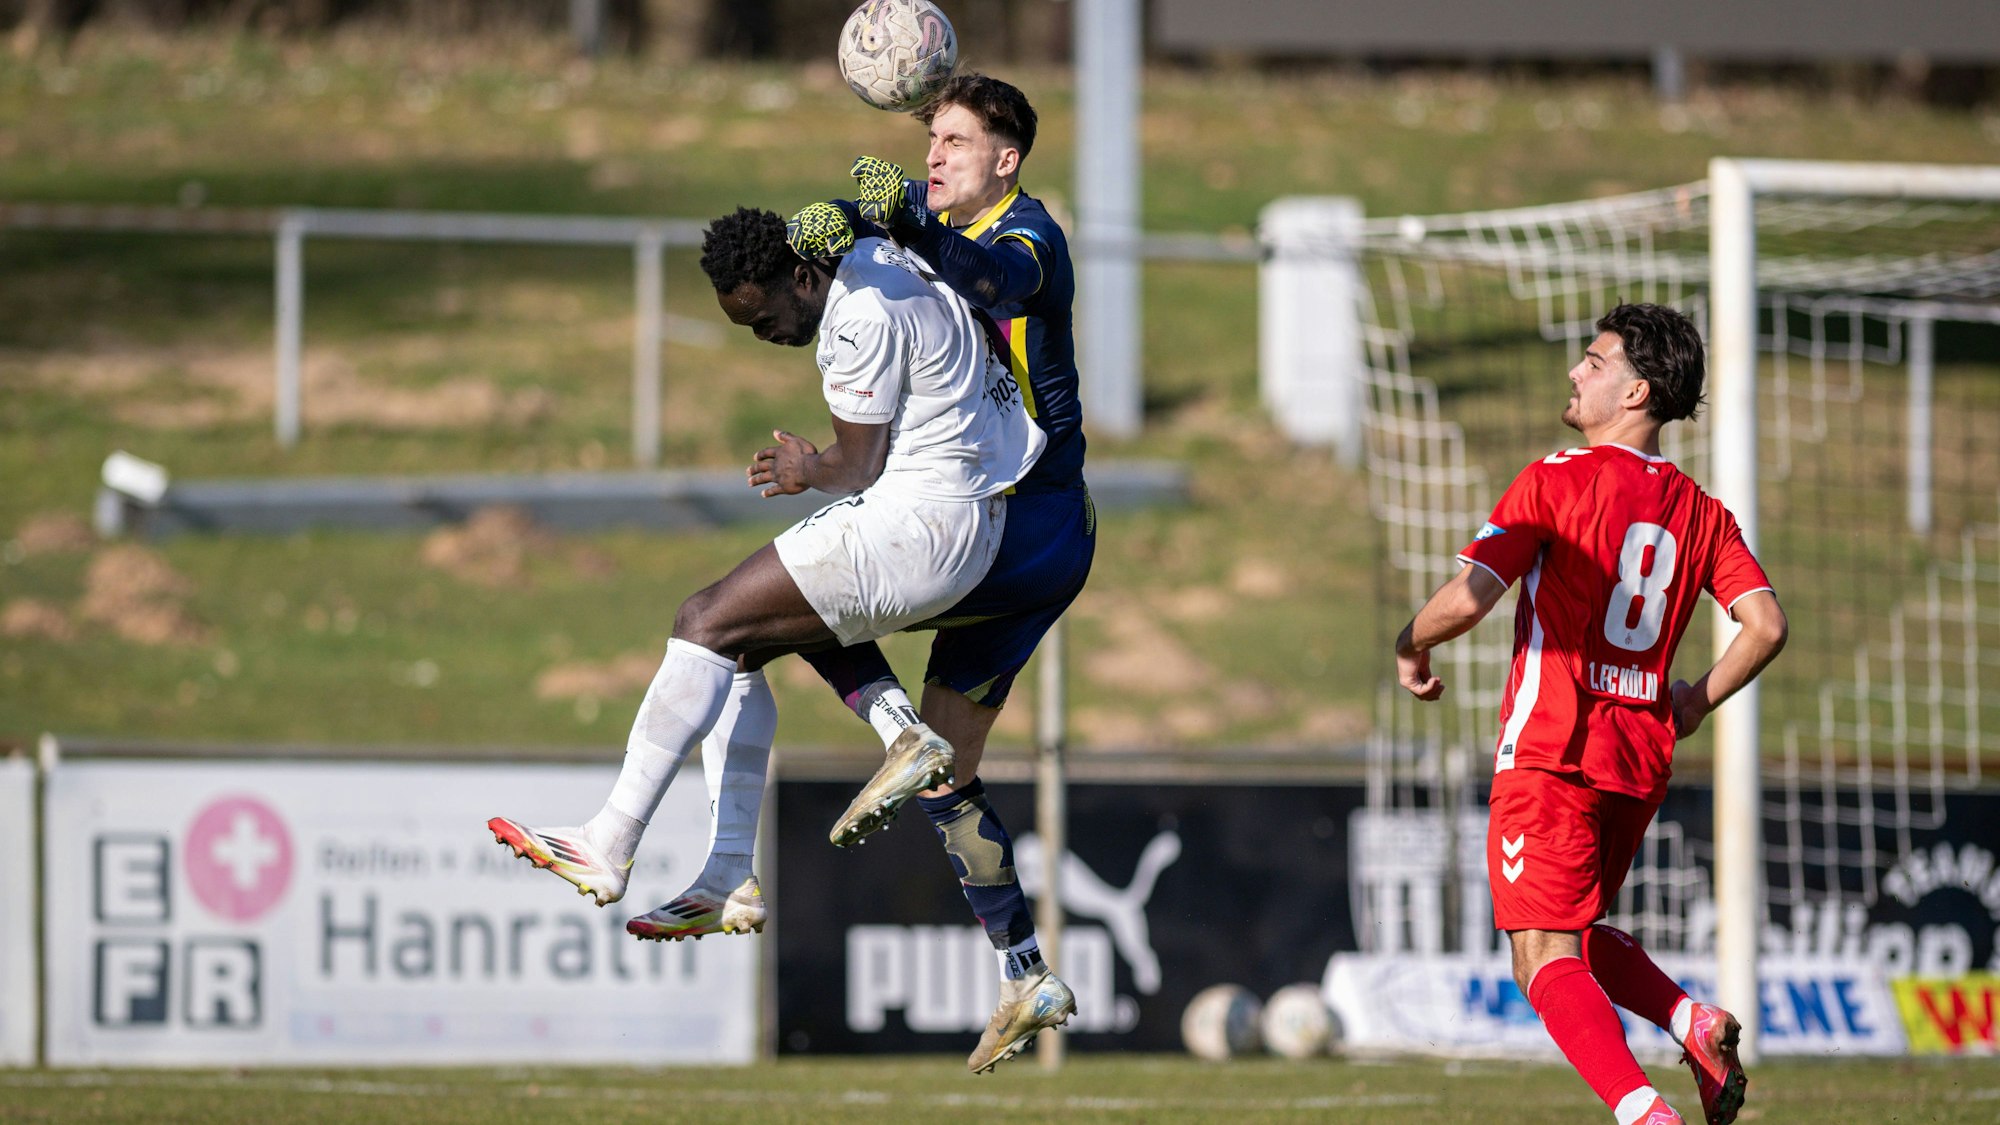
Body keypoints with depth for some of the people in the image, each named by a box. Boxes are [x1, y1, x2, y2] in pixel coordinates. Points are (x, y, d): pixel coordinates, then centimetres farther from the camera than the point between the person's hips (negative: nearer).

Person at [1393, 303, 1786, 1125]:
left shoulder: (1557, 480, -8)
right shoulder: (1701, 511, 9)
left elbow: (1464, 601, -15)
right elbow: (1765, 625, 2)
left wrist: (1410, 649, 6)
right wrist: (1695, 703, 17)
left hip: (1551, 751, -6)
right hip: (1641, 758, 6)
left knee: (1546, 962, -7)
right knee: (1576, 936, 24)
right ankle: (1695, 1023, -1)